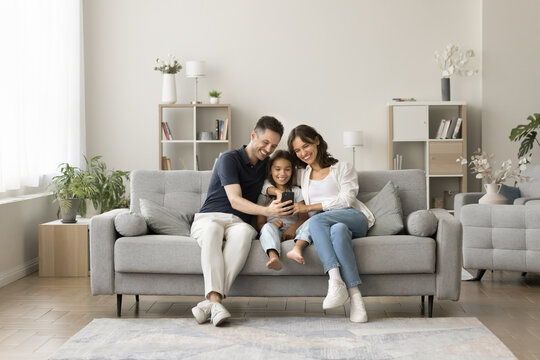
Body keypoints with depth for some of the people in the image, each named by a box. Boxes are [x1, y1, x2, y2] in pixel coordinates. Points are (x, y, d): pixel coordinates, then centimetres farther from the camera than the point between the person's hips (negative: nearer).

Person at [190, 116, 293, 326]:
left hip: (239, 223, 3)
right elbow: (235, 200, -14)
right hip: (209, 218, -3)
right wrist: (267, 211, -31)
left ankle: (209, 303, -46)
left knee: (244, 232, -36)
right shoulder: (230, 159, -3)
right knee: (212, 231, -42)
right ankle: (215, 301, -52)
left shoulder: (266, 166, 19)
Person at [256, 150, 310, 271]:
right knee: (268, 227, -34)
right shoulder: (264, 193, 13)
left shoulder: (296, 191, 17)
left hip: (292, 231, 2)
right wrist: (272, 224, -20)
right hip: (274, 233, -1)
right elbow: (260, 223, 5)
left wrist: (294, 227, -20)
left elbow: (304, 217, 3)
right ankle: (273, 257, -63)